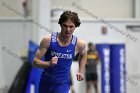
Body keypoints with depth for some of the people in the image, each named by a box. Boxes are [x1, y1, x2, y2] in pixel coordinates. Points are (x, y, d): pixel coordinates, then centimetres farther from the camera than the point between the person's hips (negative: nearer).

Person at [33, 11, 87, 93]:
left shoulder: (79, 44, -9)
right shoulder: (48, 40, -15)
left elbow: (83, 54, 17)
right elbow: (35, 62, -12)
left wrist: (81, 71, 10)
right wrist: (49, 63, -30)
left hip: (62, 83, -1)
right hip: (46, 82, 1)